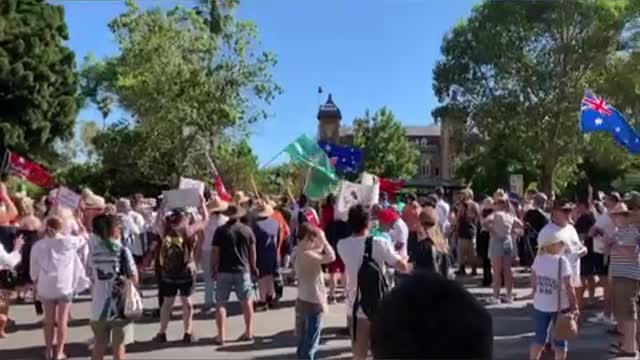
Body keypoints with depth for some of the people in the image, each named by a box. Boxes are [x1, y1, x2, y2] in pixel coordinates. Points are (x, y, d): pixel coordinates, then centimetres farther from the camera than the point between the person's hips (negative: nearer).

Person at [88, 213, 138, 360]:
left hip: (98, 308, 4)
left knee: (99, 346, 15)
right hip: (120, 308, -4)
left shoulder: (94, 251, 1)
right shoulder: (122, 251, -12)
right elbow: (134, 280, -10)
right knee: (118, 347, 7)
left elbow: (92, 279, 7)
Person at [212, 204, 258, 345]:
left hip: (224, 271, -2)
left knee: (221, 303, 5)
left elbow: (216, 252, -6)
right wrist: (253, 266, 19)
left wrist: (214, 269, 5)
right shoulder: (247, 230, 1)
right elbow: (252, 251, 6)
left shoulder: (221, 231, -7)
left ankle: (221, 335, 4)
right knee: (246, 301, 12)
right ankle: (249, 332, 18)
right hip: (243, 270, 2)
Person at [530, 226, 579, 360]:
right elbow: (568, 287, -16)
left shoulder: (538, 259, 0)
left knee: (539, 338, 17)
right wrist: (574, 305, -7)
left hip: (540, 304, 5)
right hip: (559, 306, -5)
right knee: (559, 341, 9)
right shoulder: (562, 261, -17)